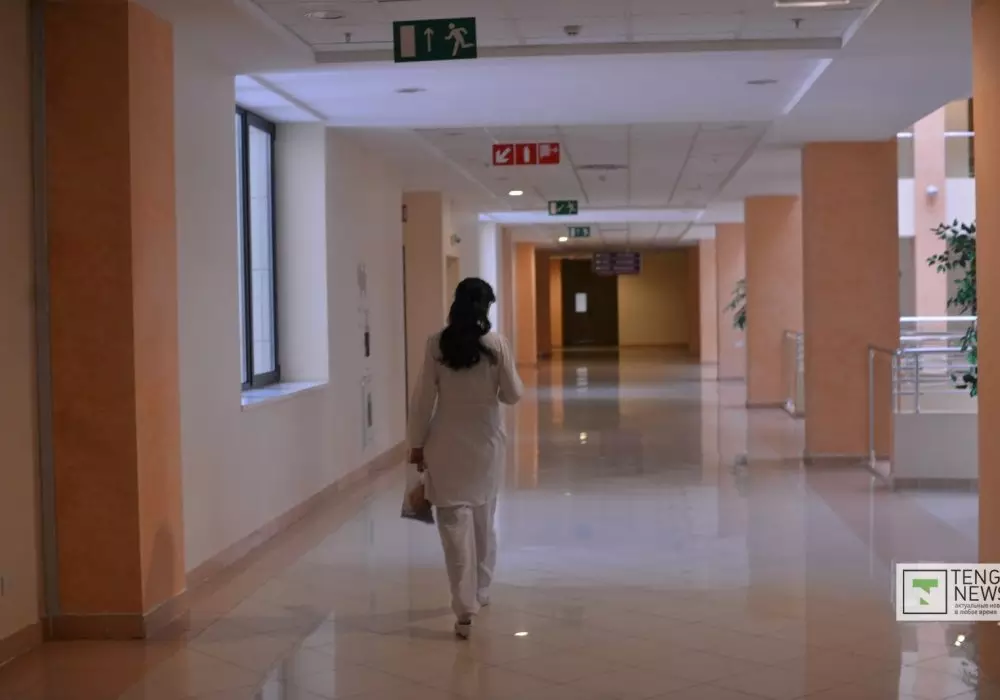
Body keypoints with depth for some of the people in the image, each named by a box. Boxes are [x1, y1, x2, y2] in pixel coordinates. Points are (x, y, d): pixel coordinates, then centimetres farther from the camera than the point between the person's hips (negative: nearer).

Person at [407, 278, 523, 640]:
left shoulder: (436, 345, -8)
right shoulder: (496, 344, -8)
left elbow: (424, 398, -6)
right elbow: (512, 395, -3)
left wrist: (417, 443, 3)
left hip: (447, 443, -1)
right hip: (486, 441, 2)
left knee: (455, 523, -2)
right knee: (484, 519, 19)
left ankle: (465, 608, -7)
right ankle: (480, 591, 34)